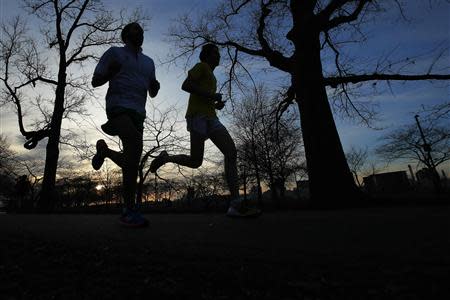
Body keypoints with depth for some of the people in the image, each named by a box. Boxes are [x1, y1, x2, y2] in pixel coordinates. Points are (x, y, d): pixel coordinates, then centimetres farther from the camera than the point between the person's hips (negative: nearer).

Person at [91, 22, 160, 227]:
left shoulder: (148, 62, 26)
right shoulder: (114, 53, 13)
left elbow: (152, 94, 26)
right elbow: (95, 82, 11)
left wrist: (155, 86, 3)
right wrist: (111, 72, -8)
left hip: (138, 114, 6)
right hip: (118, 108, -5)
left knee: (131, 161, 3)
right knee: (136, 144, -33)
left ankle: (104, 151, 38)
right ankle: (130, 209, -30)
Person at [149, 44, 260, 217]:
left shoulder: (211, 76, 34)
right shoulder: (201, 66, 8)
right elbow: (185, 85, -9)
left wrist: (217, 104, 17)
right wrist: (211, 95, -10)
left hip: (211, 118, 9)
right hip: (198, 116, -8)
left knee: (231, 152, -11)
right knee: (195, 161, -16)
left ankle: (236, 204, -15)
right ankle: (165, 158, 12)